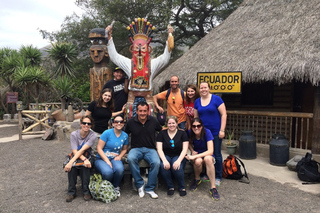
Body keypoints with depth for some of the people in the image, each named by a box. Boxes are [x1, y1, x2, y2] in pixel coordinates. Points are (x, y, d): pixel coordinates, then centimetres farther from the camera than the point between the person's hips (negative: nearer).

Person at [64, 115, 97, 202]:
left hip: (87, 157, -1)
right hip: (75, 157, 1)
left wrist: (71, 162, -34)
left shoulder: (93, 135, -13)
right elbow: (75, 152, -18)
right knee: (72, 167, -32)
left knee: (84, 166, -34)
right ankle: (71, 192, -17)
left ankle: (86, 191, -19)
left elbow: (82, 150, -23)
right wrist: (84, 159, -36)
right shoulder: (74, 134, -9)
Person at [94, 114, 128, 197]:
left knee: (120, 169, -33)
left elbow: (124, 149, 20)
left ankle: (116, 187, 0)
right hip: (101, 158, -3)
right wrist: (107, 161, -17)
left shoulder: (125, 136, 4)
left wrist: (119, 156, -1)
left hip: (115, 158, 3)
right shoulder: (107, 133, -10)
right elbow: (99, 148, -10)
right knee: (108, 172, -35)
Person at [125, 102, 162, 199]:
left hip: (150, 149, 0)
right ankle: (140, 184, -16)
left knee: (156, 162, -31)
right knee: (130, 159, -35)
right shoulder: (131, 122, 2)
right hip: (136, 148, 0)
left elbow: (161, 130, 21)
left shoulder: (153, 121, 3)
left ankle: (150, 188, -10)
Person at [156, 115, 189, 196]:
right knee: (163, 166, -33)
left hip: (178, 156, -1)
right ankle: (170, 187, -9)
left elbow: (185, 149, -4)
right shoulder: (162, 133, 5)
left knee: (177, 167, -33)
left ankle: (182, 187, -5)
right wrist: (164, 160, -22)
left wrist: (179, 160, -22)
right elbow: (159, 149, -3)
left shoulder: (182, 133, 3)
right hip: (166, 156, 1)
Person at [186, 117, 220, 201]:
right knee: (198, 161, -36)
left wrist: (195, 156, -34)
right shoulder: (190, 133, -11)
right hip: (196, 154, 2)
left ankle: (213, 188, -29)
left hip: (207, 155, -1)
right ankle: (197, 179, -4)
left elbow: (210, 151, -27)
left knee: (208, 158, -39)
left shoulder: (207, 132, -20)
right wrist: (192, 151, -9)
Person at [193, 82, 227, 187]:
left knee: (217, 154, 3)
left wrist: (222, 130, -13)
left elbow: (224, 115, -8)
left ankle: (218, 177, 18)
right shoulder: (197, 101, 7)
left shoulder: (216, 99, -7)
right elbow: (195, 117, 13)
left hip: (215, 132, -4)